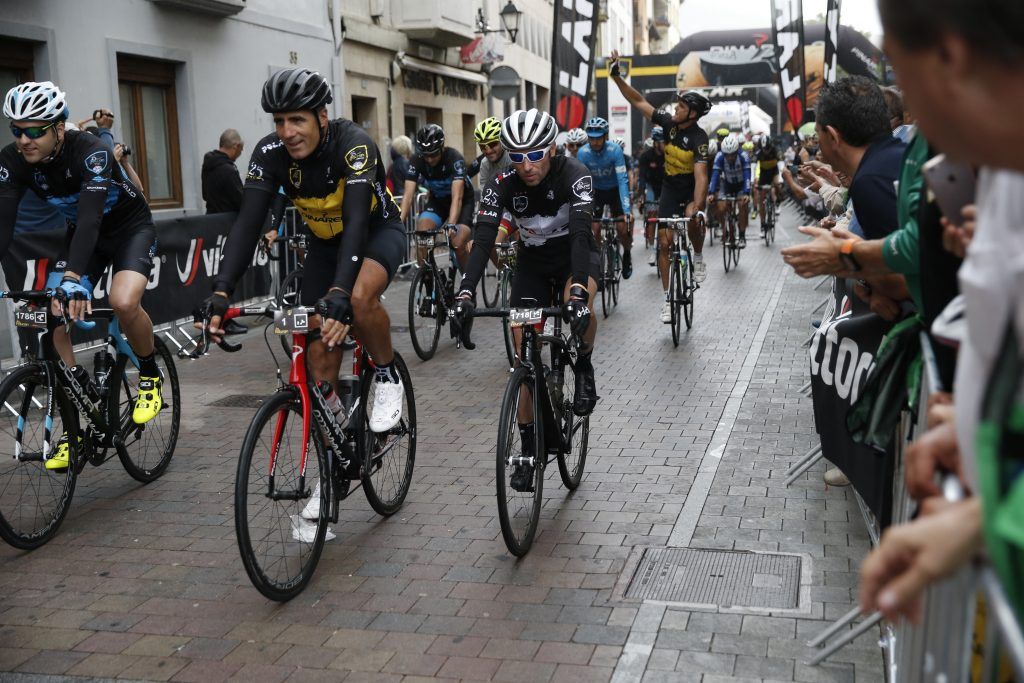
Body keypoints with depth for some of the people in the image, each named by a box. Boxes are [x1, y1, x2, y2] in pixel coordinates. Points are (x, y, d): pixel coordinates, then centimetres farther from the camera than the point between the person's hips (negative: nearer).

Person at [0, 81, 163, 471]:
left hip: (131, 229, -5)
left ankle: (150, 376, -3)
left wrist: (75, 278, -57)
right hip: (82, 235, 5)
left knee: (123, 302, -33)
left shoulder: (90, 152, -31)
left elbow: (90, 216, -43)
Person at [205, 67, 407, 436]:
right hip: (325, 242, 4)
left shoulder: (353, 143, -32)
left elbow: (356, 219, -44)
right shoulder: (270, 153, -20)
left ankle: (387, 376, -8)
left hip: (377, 231, -4)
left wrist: (339, 292, -58)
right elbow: (248, 222, -27)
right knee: (320, 350, -4)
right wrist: (221, 291, -41)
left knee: (359, 298, -35)